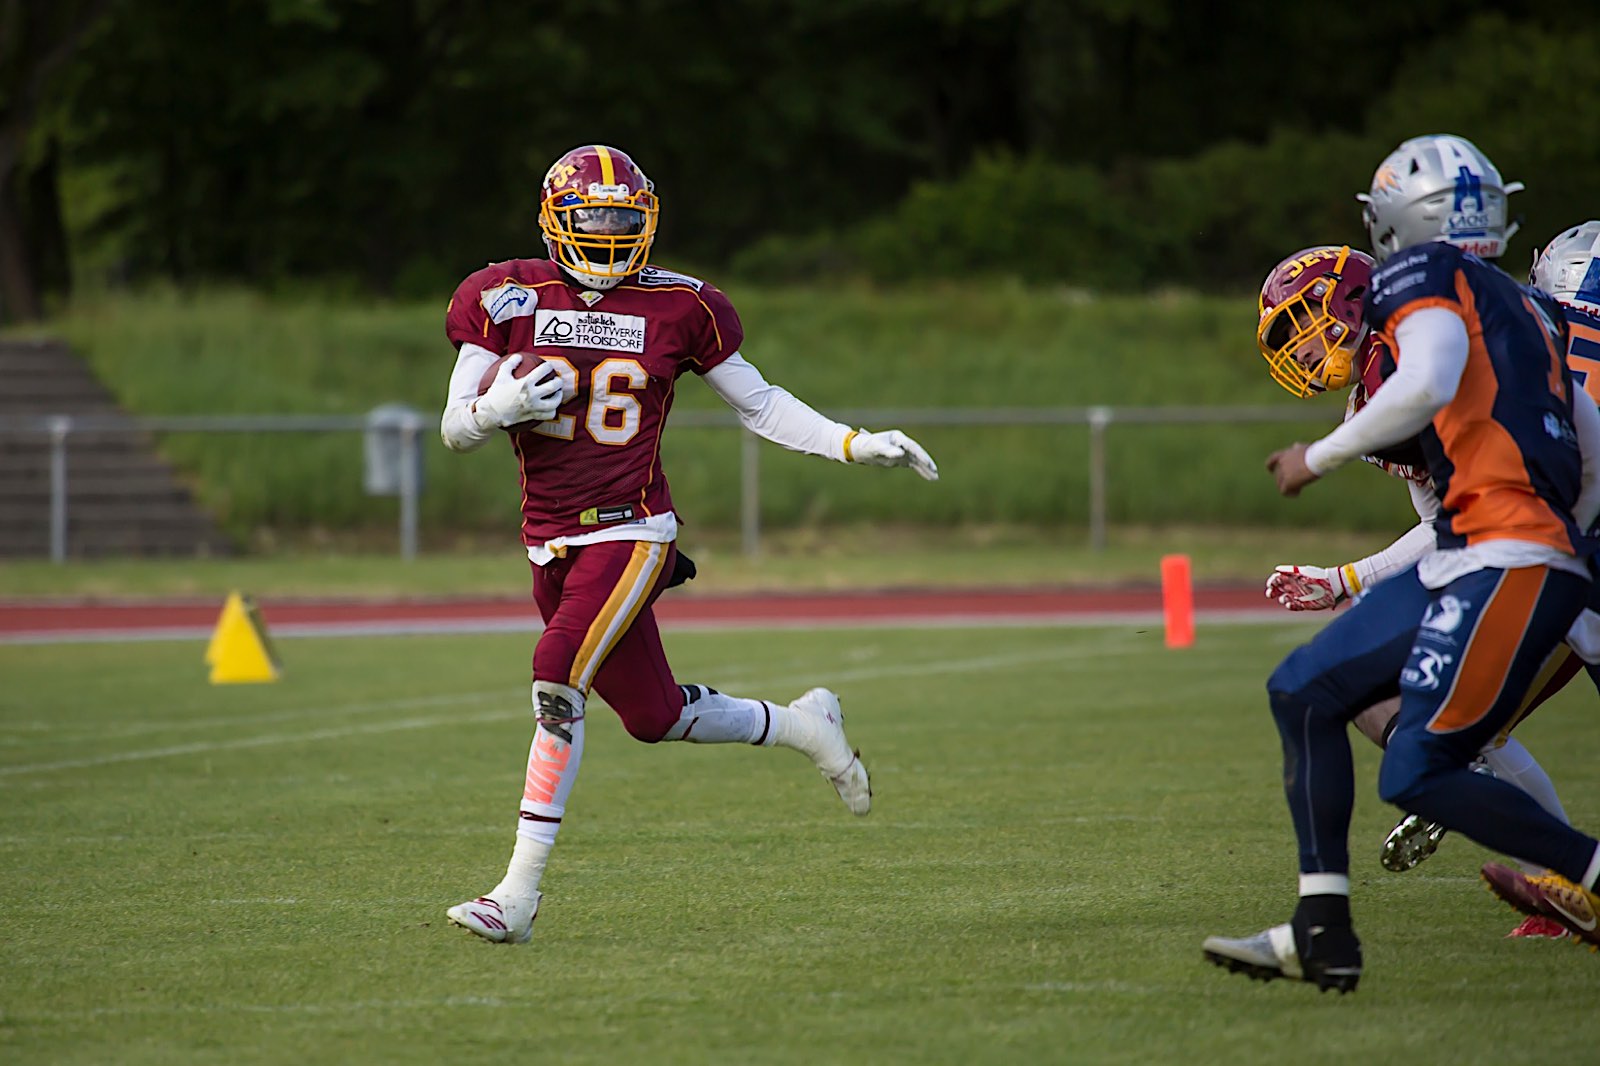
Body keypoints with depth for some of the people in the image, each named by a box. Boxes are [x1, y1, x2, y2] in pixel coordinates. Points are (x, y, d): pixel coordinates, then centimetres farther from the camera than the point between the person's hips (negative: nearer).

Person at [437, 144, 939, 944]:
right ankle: (804, 726, 38)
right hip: (551, 542, 3)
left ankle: (520, 891, -17)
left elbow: (758, 404, 12)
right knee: (655, 716, 9)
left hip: (631, 533, -3)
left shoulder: (676, 309, 0)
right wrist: (504, 406, -19)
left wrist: (855, 446, 3)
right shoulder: (506, 301, 2)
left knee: (557, 678, -23)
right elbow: (455, 429, 4)